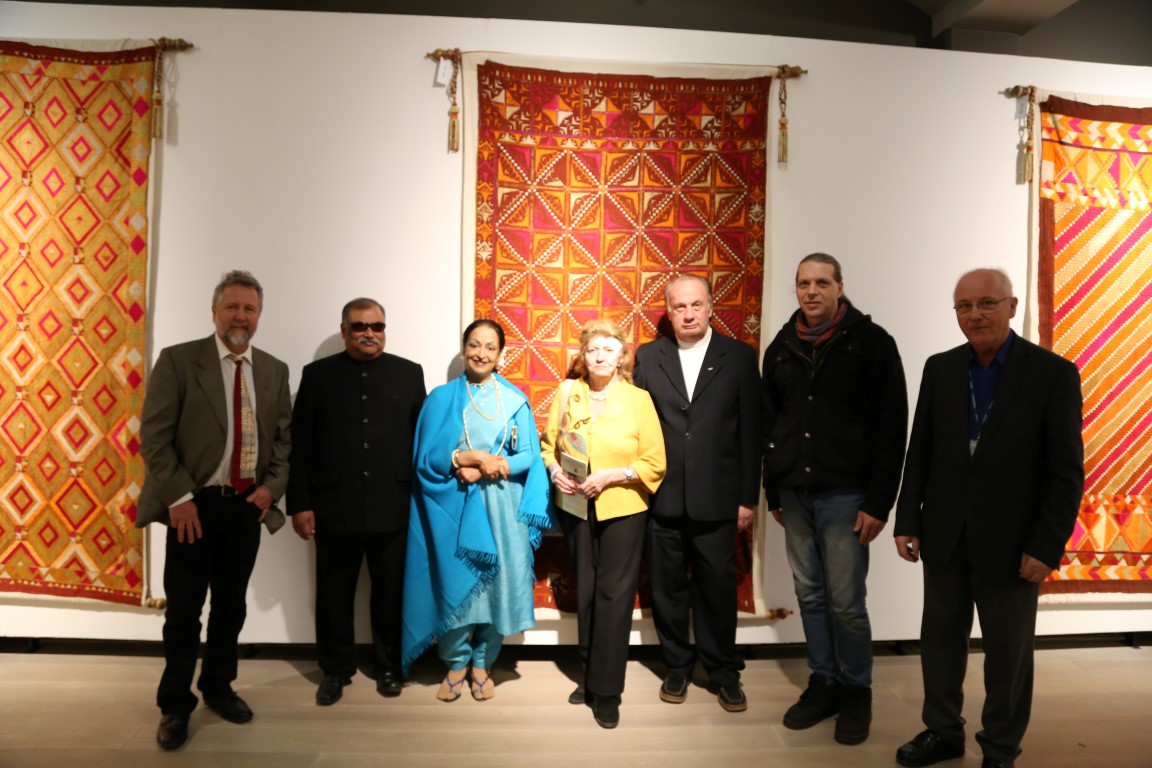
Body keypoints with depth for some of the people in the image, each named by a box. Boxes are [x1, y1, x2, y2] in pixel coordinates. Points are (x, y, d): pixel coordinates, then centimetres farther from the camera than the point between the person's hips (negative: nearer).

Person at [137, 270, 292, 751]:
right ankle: (175, 705, 25)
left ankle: (218, 687, 35)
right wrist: (178, 497, -15)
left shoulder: (275, 371, 6)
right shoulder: (178, 360, -6)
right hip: (195, 504, -3)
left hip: (248, 505, 4)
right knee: (184, 611, 7)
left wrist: (272, 486, -4)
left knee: (231, 606, 16)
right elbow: (154, 436, -9)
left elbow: (283, 437, 10)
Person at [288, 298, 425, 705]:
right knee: (334, 595, 11)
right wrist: (299, 504, -4)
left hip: (393, 507, 0)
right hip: (335, 507, 0)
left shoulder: (409, 373, 5)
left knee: (390, 594, 11)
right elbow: (299, 444, 1)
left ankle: (388, 666, 30)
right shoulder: (318, 374, 4)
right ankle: (336, 669, 29)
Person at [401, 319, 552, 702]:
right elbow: (427, 457, -3)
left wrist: (483, 469, -13)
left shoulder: (515, 400, 4)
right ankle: (456, 664, 24)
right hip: (452, 509, -1)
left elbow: (529, 458, -1)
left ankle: (483, 664, 26)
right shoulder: (442, 398, 3)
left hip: (501, 509, 1)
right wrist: (474, 457, -15)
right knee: (454, 585, 3)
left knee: (496, 584, 6)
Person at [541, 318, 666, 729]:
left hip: (622, 509, -3)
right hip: (576, 508, 3)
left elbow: (655, 462, -7)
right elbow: (548, 443, 9)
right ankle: (591, 675, 30)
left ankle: (606, 690, 13)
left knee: (614, 596, 0)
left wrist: (611, 475, -18)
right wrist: (555, 471, -10)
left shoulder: (638, 399, -6)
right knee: (585, 593, 13)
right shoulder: (567, 393, 1)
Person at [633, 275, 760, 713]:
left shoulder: (739, 357, 1)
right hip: (662, 496, 1)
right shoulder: (648, 357, 4)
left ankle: (723, 671, 29)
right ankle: (677, 666, 32)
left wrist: (749, 497, -1)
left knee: (718, 587, 9)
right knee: (668, 587, 12)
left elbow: (750, 431, 1)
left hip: (716, 499, -1)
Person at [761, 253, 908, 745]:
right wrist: (773, 493, 12)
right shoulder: (781, 348, 8)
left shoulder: (870, 341, -5)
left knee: (846, 601, 2)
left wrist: (878, 502, -13)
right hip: (794, 493, 5)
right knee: (810, 596, 13)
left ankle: (856, 691, 22)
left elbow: (891, 425, -9)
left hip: (845, 495, -4)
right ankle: (823, 683, 28)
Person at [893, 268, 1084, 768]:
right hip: (945, 535, 3)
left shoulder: (1054, 373, -8)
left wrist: (1047, 545, -13)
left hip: (1011, 540, -3)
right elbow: (919, 454, 4)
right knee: (941, 637, 15)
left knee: (1008, 649, 12)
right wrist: (907, 521, 0)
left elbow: (1066, 472, -9)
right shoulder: (939, 369, 2)